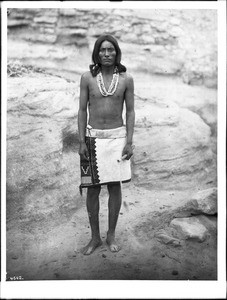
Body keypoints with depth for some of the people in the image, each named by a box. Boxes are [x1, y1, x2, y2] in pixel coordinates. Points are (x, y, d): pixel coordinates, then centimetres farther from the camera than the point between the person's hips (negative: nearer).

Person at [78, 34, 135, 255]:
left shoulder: (126, 79, 0)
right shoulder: (87, 78, 0)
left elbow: (130, 111, 2)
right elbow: (82, 110, 1)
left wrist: (129, 141, -5)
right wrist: (81, 142, -4)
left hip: (117, 137, 0)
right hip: (93, 137, 0)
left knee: (115, 187, 5)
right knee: (92, 189, 4)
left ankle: (111, 235, 22)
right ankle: (95, 237, 19)